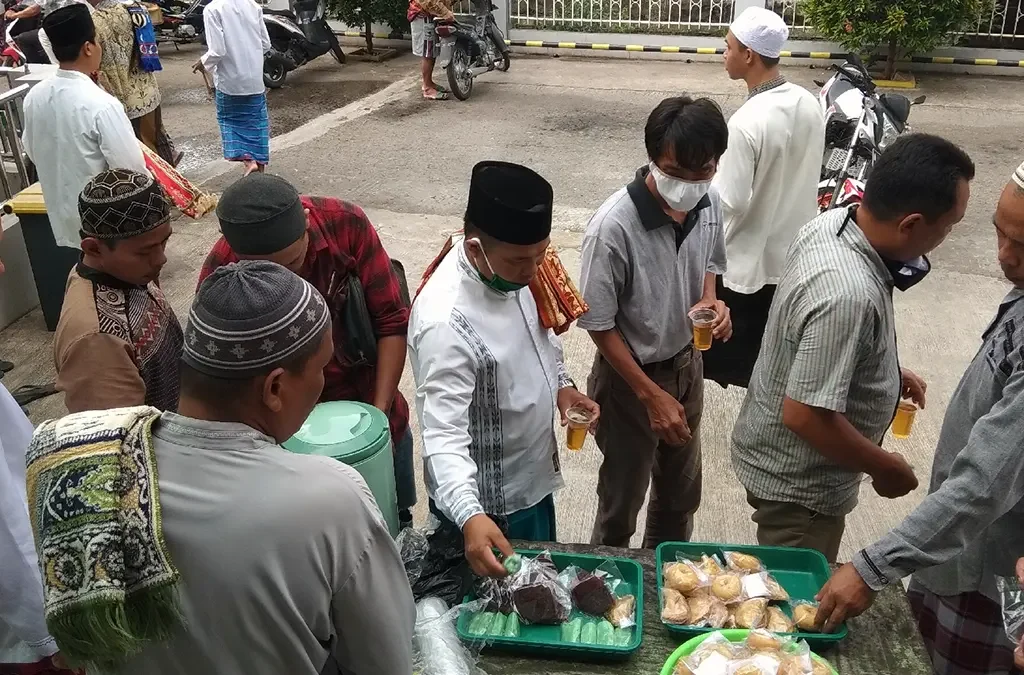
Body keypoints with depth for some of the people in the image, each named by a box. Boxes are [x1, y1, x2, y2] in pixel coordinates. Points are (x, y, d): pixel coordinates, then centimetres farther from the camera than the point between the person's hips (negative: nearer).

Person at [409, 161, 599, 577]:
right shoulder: (445, 321, -36)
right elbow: (444, 435, -37)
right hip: (490, 506, -8)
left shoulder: (511, 268, -10)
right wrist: (470, 517, -50)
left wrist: (560, 384, -2)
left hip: (533, 476, 8)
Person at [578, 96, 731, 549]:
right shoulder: (614, 226, -30)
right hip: (631, 376, -6)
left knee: (681, 494, 25)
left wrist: (710, 303, -13)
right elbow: (599, 326, -20)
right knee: (622, 500, 15)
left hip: (687, 364, 6)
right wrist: (652, 396, -18)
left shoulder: (710, 203, -12)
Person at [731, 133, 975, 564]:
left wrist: (888, 373, 12)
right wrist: (884, 468, -17)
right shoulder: (847, 295, -37)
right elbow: (806, 415, -33)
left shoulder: (832, 222, -8)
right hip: (799, 481, -9)